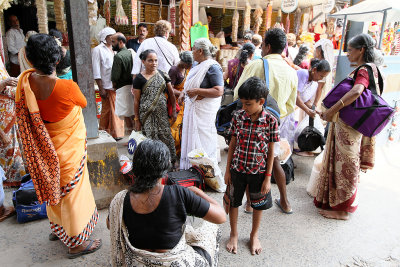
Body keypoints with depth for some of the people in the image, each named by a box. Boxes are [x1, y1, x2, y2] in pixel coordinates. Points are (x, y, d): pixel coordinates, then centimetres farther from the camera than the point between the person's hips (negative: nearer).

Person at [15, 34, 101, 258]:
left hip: (44, 145, 6)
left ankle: (57, 227, 49)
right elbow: (84, 103, -9)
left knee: (54, 185, 26)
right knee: (72, 189, 10)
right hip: (69, 146, -6)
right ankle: (76, 242, 28)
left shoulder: (26, 81, -12)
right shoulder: (67, 86, -31)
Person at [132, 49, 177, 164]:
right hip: (146, 115, -2)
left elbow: (171, 94, 9)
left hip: (162, 113, 2)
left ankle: (170, 162, 16)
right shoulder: (139, 79, -2)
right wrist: (137, 120, -1)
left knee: (166, 137, 1)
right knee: (151, 138, 0)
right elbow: (136, 100, 0)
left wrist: (174, 111, 4)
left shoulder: (163, 75, 6)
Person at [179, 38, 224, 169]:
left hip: (204, 110, -9)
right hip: (192, 107, 9)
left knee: (203, 141, -2)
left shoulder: (212, 67, -16)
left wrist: (197, 91, -22)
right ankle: (191, 167, 29)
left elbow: (219, 91, -24)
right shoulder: (197, 66, 13)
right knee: (191, 136, 15)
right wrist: (184, 92, 9)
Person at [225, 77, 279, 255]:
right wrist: (228, 170, 2)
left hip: (258, 171, -1)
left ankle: (254, 236, 42)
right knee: (233, 202, 15)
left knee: (258, 205, 17)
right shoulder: (238, 116, -7)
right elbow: (232, 144, 0)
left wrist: (268, 178, -6)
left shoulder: (271, 121, -13)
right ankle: (234, 235, 39)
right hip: (237, 169, 2)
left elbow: (271, 152, -6)